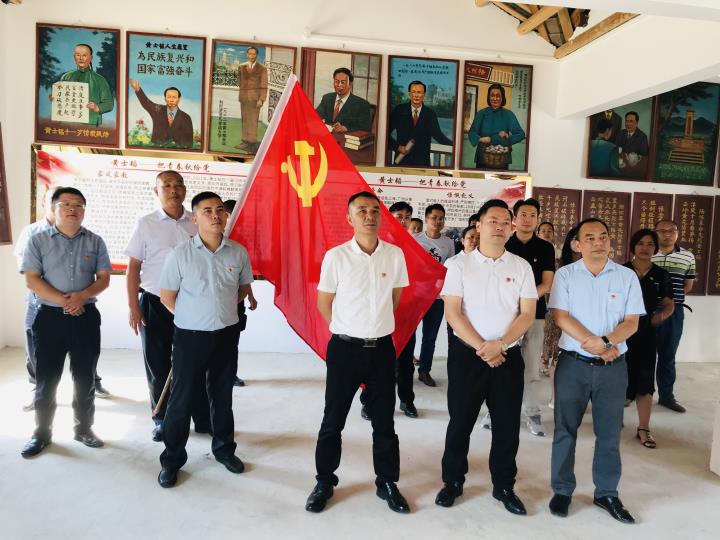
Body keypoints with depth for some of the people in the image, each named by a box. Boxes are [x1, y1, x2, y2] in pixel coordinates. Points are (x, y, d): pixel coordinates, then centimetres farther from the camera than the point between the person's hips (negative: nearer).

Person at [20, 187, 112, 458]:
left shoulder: (95, 242, 5)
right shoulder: (38, 240, 1)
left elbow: (104, 278, 2)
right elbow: (32, 280, -6)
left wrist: (82, 296, -16)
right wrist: (63, 301, -16)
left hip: (86, 316, 2)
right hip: (50, 316, -1)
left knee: (85, 377, 9)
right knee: (46, 378, 6)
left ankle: (84, 428, 23)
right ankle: (42, 432, 21)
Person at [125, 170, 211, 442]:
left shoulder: (197, 223, 2)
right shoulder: (146, 224, -2)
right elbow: (133, 267, -1)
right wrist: (133, 308, -5)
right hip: (154, 304, -1)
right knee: (158, 365, 10)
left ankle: (203, 419, 21)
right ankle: (162, 421, 26)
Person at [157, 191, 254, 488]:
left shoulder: (238, 253, -4)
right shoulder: (180, 254, -11)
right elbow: (166, 295, -2)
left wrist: (223, 309, 7)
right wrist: (191, 317, 3)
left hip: (227, 335, 3)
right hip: (190, 336, -2)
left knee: (222, 396, 17)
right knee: (181, 398, 6)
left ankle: (224, 449, 36)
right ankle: (171, 460, 24)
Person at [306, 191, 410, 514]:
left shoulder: (395, 255, -3)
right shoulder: (336, 256, -10)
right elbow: (324, 303, 1)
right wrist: (348, 330, 9)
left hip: (382, 348, 2)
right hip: (344, 348, -2)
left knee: (384, 421, 12)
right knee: (333, 420, 9)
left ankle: (387, 483, 29)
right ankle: (324, 483, 28)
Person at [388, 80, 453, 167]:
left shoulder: (430, 114, 0)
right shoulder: (399, 110, -1)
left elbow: (437, 135, -9)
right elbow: (387, 133, 1)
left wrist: (454, 143, -25)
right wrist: (397, 147, -11)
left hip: (422, 161, 0)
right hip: (402, 159, 0)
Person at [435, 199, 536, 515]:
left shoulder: (521, 267, 4)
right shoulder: (459, 264, -2)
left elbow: (527, 314, -1)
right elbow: (452, 312, -8)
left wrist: (500, 344, -15)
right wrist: (481, 348, -14)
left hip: (508, 357, 2)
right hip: (467, 355, -2)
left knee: (507, 426, 10)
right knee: (460, 422, 9)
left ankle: (504, 486, 29)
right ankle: (452, 481, 27)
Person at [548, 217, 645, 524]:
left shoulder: (627, 277, 2)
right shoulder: (565, 275, -2)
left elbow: (632, 322, -1)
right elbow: (561, 317, -9)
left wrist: (606, 341, -20)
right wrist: (598, 345, -16)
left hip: (614, 367, 1)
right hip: (573, 364, -1)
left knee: (609, 433, 11)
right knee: (565, 430, 8)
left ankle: (607, 494, 28)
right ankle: (562, 490, 23)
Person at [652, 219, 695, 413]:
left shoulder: (688, 257, 5)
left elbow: (688, 285, 14)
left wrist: (672, 297, 6)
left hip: (674, 312, 2)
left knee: (668, 355, 12)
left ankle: (666, 396, 23)